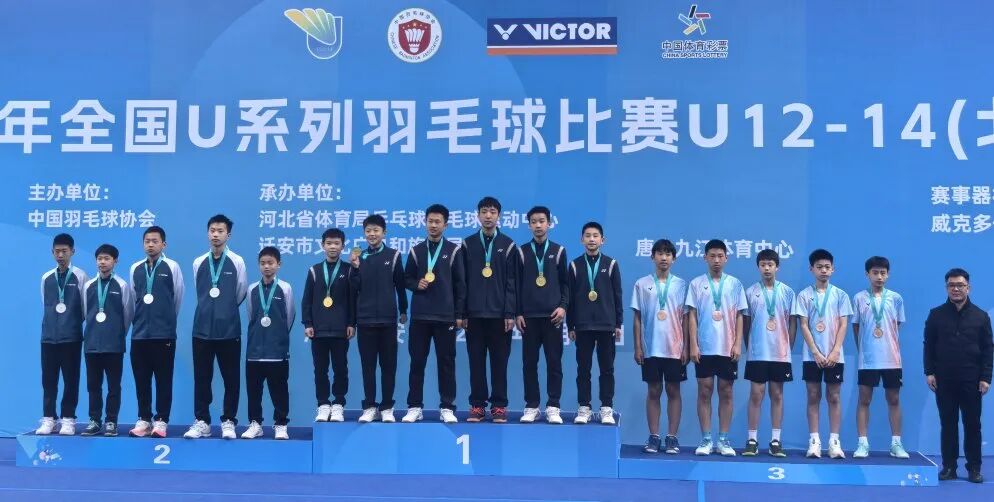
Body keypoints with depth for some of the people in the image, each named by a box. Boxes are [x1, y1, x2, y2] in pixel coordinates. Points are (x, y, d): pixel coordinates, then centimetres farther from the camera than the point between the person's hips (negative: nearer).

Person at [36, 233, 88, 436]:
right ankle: (48, 419, 11)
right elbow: (45, 306, 14)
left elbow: (86, 306, 1)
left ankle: (68, 419, 7)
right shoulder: (46, 278, 7)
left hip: (71, 337, -3)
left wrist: (75, 323, 5)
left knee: (71, 380, 0)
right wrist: (51, 324, 12)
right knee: (48, 379, 4)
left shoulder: (80, 276, -2)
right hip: (48, 336, 3)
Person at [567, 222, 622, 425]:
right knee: (583, 369, 3)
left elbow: (617, 295, 5)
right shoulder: (575, 265, 4)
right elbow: (569, 297, 5)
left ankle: (607, 409, 8)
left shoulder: (611, 264, 3)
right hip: (583, 325, 0)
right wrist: (570, 326, 2)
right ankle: (584, 408, 9)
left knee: (607, 369, 3)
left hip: (606, 325, 0)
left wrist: (618, 324, 1)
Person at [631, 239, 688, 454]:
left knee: (673, 391, 3)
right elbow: (637, 318, 4)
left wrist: (686, 347, -1)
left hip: (674, 348, 0)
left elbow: (685, 318, 4)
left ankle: (672, 437, 10)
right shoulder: (642, 284, 3)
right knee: (653, 391, 5)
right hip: (650, 348, 0)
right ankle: (653, 437, 11)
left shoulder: (681, 285, 4)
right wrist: (638, 347, 0)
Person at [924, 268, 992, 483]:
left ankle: (974, 468, 10)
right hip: (944, 379, 0)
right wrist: (929, 372, -2)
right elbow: (929, 345, 6)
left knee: (972, 424, 3)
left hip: (971, 380, 0)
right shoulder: (936, 314, 5)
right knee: (948, 424, 5)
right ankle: (948, 467, 11)